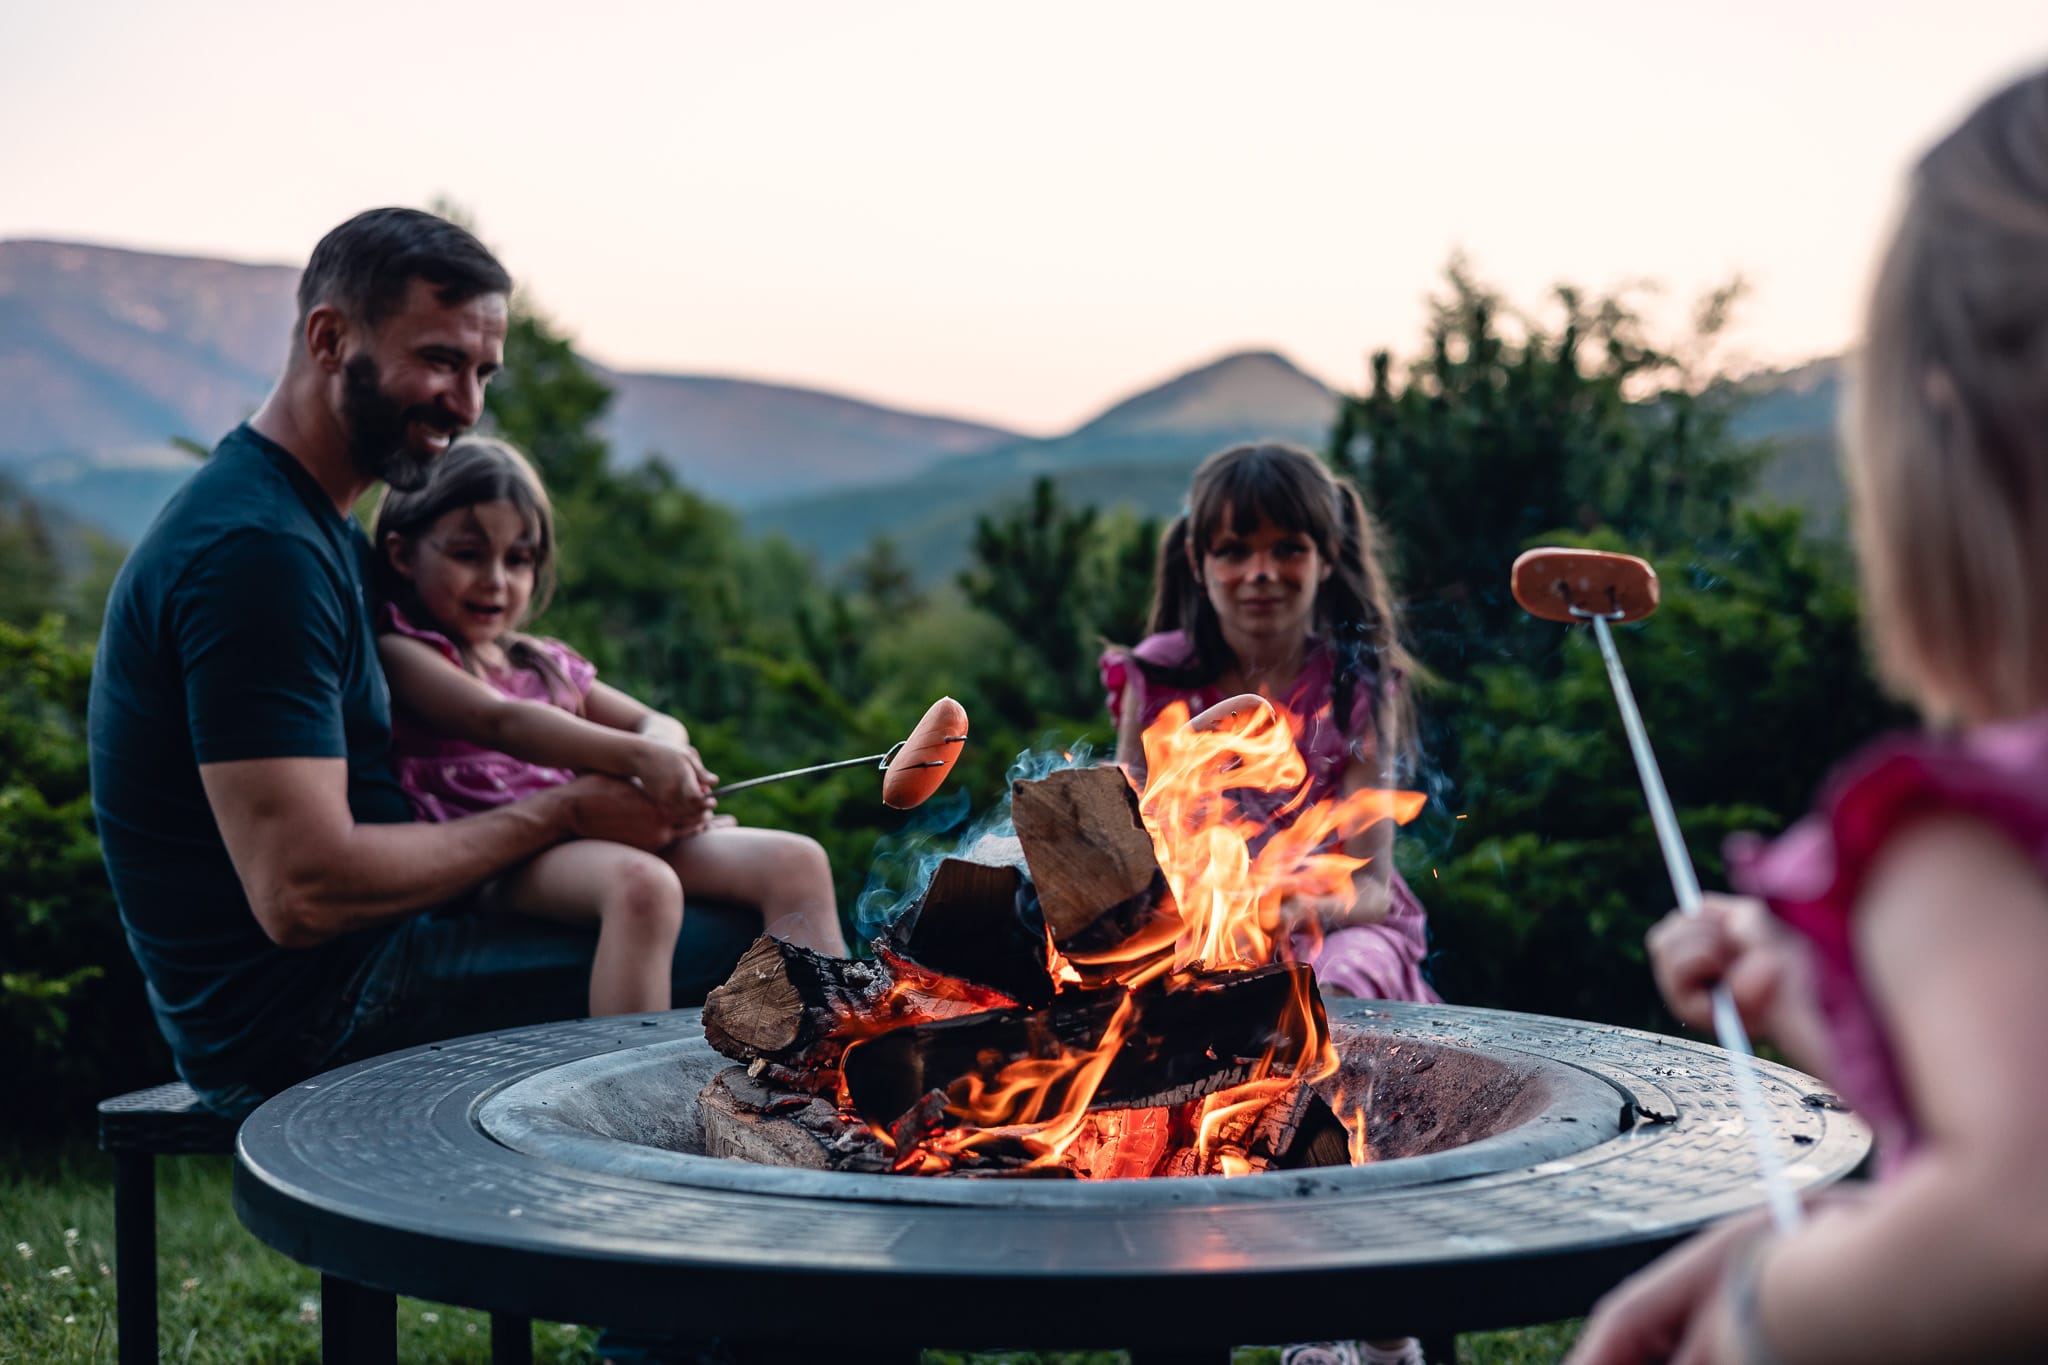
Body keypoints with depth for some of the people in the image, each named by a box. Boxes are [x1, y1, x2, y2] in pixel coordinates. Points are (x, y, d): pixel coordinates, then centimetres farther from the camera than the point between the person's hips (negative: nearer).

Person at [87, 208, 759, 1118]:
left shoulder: (315, 528, 15)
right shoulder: (258, 549, -19)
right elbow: (304, 891, -25)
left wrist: (637, 769, -1)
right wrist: (561, 816, -15)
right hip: (298, 1024, -11)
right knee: (732, 958, -17)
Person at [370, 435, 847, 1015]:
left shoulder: (546, 665, 28)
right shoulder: (400, 655, 3)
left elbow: (659, 724, 22)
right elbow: (497, 722, -15)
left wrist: (662, 751, -6)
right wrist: (634, 756, -29)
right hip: (498, 866, -8)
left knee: (796, 859, -12)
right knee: (641, 883, -40)